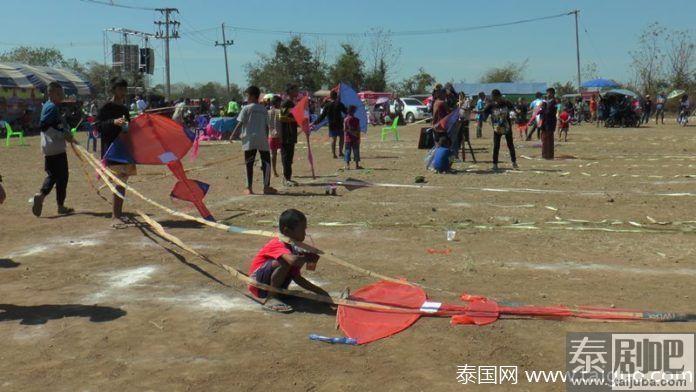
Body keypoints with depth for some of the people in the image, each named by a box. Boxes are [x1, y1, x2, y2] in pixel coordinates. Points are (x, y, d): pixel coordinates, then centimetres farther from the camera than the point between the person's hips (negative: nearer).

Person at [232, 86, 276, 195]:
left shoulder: (246, 108, -1)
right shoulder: (264, 109, 11)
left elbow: (240, 123, -4)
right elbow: (266, 126, 11)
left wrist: (233, 135, 2)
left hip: (249, 140, -2)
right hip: (262, 139, 2)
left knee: (249, 164, 2)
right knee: (266, 162, 7)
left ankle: (249, 188, 2)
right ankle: (266, 187, 4)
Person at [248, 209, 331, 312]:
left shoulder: (292, 247, 5)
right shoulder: (277, 245, -21)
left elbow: (297, 278, 9)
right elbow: (293, 261, -44)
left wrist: (319, 291, 1)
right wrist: (308, 258, -24)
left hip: (269, 286, 9)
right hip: (258, 286, -9)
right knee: (284, 262, -31)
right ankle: (271, 299, -20)